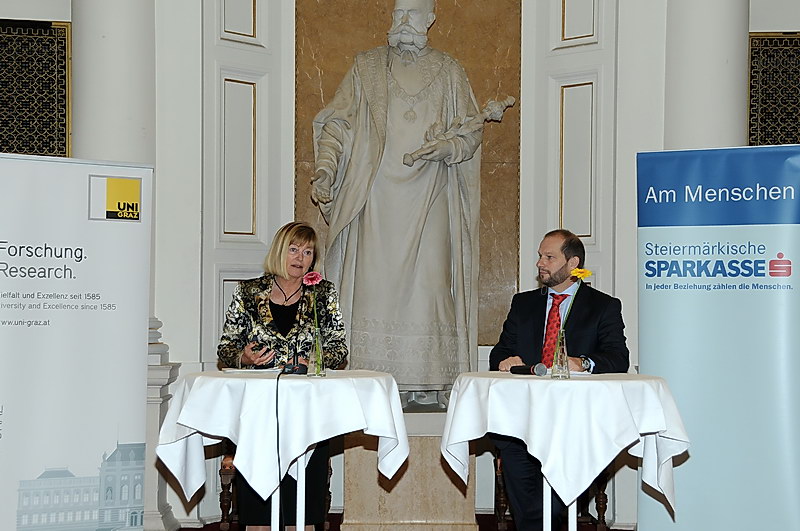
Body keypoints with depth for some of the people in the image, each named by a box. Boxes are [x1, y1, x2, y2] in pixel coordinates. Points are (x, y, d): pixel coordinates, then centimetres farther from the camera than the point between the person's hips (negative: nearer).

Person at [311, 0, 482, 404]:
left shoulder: (448, 71, 12)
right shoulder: (367, 67, 12)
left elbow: (470, 131, 9)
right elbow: (337, 123, 7)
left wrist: (443, 147, -12)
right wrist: (325, 168, -8)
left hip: (429, 198, 0)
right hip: (379, 195, 0)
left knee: (427, 280, -6)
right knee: (375, 280, -6)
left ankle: (428, 380, -3)